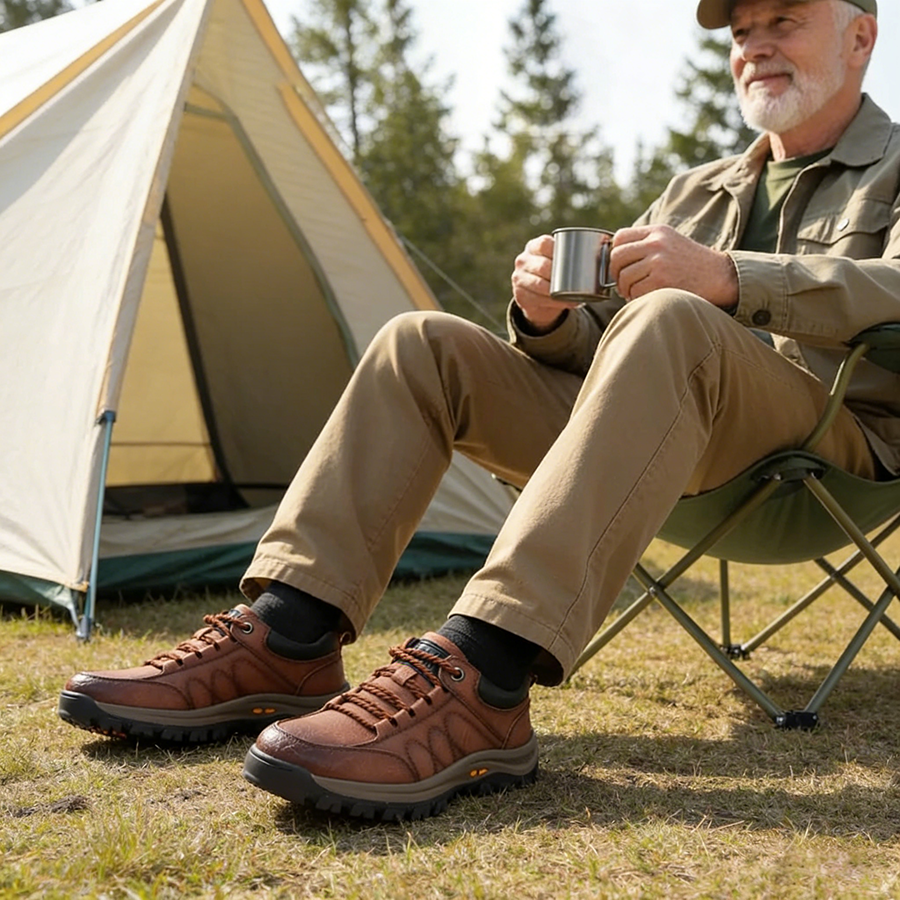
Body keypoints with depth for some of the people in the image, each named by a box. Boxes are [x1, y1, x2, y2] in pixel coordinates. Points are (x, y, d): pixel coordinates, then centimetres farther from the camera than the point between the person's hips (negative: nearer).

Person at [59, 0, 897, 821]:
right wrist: (548, 316, -6)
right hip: (649, 429, 6)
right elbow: (599, 349, 18)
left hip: (832, 434, -5)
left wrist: (728, 277, -26)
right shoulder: (693, 189, 25)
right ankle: (285, 642, -21)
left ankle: (480, 680, -47)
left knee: (670, 324, -37)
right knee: (422, 344, -8)